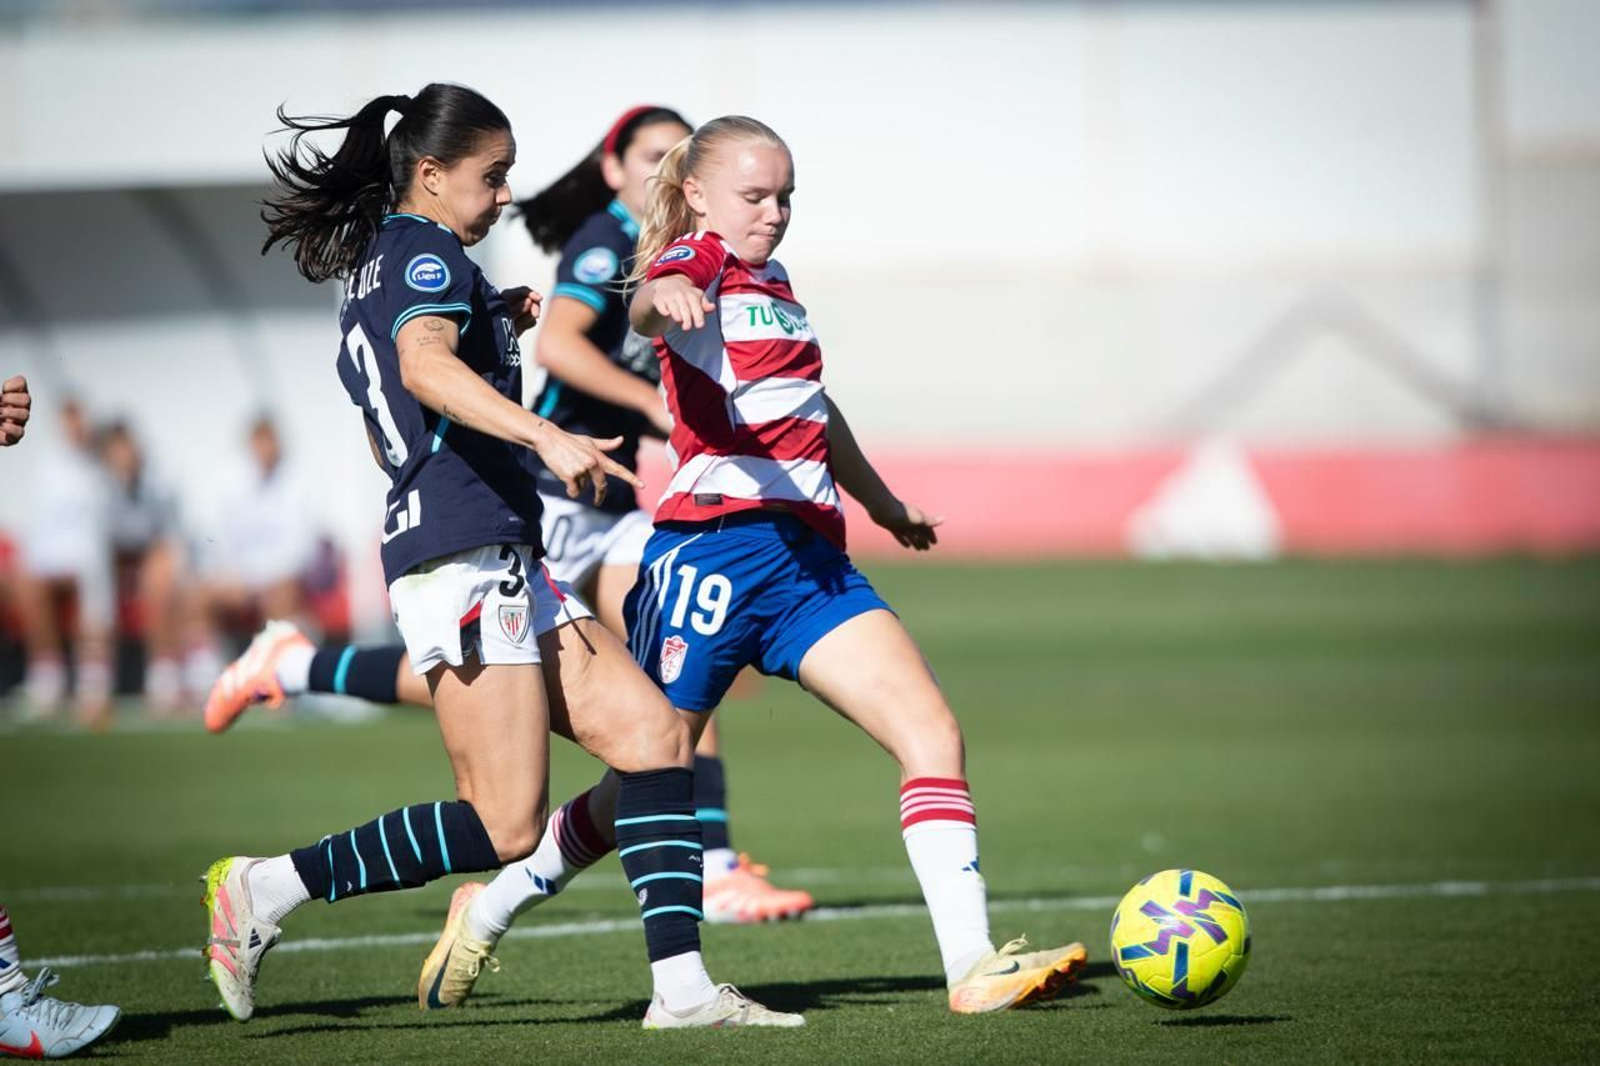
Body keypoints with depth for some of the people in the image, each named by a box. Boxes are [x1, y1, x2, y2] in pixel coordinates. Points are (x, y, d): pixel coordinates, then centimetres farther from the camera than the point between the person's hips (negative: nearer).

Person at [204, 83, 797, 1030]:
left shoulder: (373, 274, 23)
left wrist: (496, 330, 28)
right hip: (466, 553, -10)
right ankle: (265, 892, -5)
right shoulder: (426, 255, -7)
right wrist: (547, 437, -41)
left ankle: (682, 986, -4)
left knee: (653, 736, 2)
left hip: (507, 564, 10)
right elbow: (426, 366, -29)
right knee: (504, 826, -12)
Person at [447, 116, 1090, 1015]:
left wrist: (886, 504, 51)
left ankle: (974, 965, -15)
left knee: (934, 732, -9)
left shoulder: (773, 284, 21)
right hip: (715, 548, -7)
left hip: (810, 559, 7)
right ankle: (484, 916, 23)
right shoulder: (697, 262, -3)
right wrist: (668, 298, -54)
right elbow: (648, 304, -30)